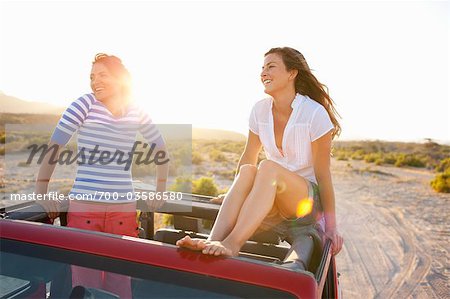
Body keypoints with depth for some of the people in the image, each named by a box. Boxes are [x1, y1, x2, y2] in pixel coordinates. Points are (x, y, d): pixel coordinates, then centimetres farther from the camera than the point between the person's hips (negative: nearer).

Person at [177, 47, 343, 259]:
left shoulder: (315, 113, -12)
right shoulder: (260, 110, 2)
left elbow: (322, 173, -11)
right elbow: (249, 157, 8)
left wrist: (331, 226, -8)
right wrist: (234, 196, 4)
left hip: (308, 199, -4)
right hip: (272, 201, 4)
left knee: (268, 167, -33)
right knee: (247, 171, -28)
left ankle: (233, 244, -43)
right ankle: (213, 241, -42)